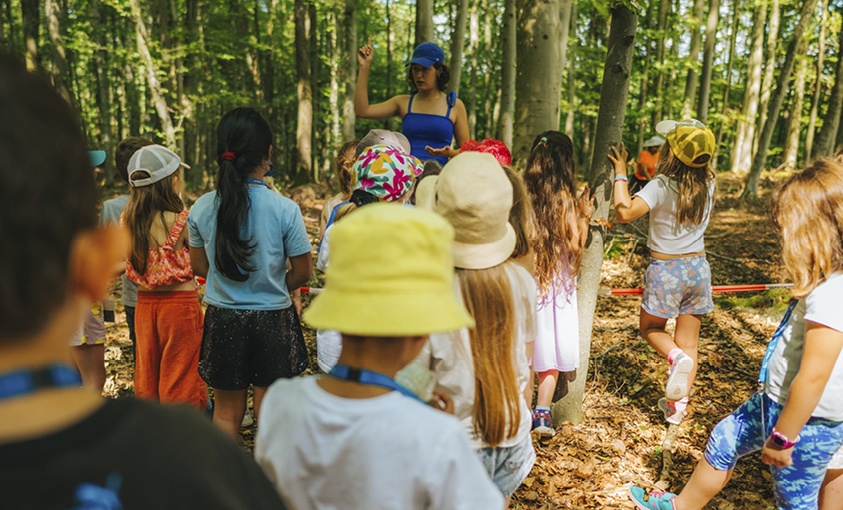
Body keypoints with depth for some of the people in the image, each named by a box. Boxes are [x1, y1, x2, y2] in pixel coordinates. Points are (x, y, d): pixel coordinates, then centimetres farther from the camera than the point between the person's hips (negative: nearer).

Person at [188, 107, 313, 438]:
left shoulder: (201, 209, -8)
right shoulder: (285, 209, -16)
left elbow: (200, 267, 6)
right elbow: (303, 271, -6)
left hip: (223, 320, 2)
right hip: (273, 321, -2)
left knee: (226, 412, 19)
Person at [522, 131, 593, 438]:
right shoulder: (563, 197, -12)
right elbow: (575, 245, -11)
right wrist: (584, 216, 4)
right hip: (556, 282, -3)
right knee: (550, 347, 11)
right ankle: (542, 413, 9)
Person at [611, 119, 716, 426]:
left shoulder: (661, 186, -20)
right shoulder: (708, 184, -3)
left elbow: (624, 213, -27)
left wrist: (620, 174, -18)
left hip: (666, 271, -5)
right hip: (698, 267, 5)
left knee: (651, 328, 19)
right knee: (689, 341, 14)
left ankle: (676, 358, -10)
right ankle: (677, 406, 19)